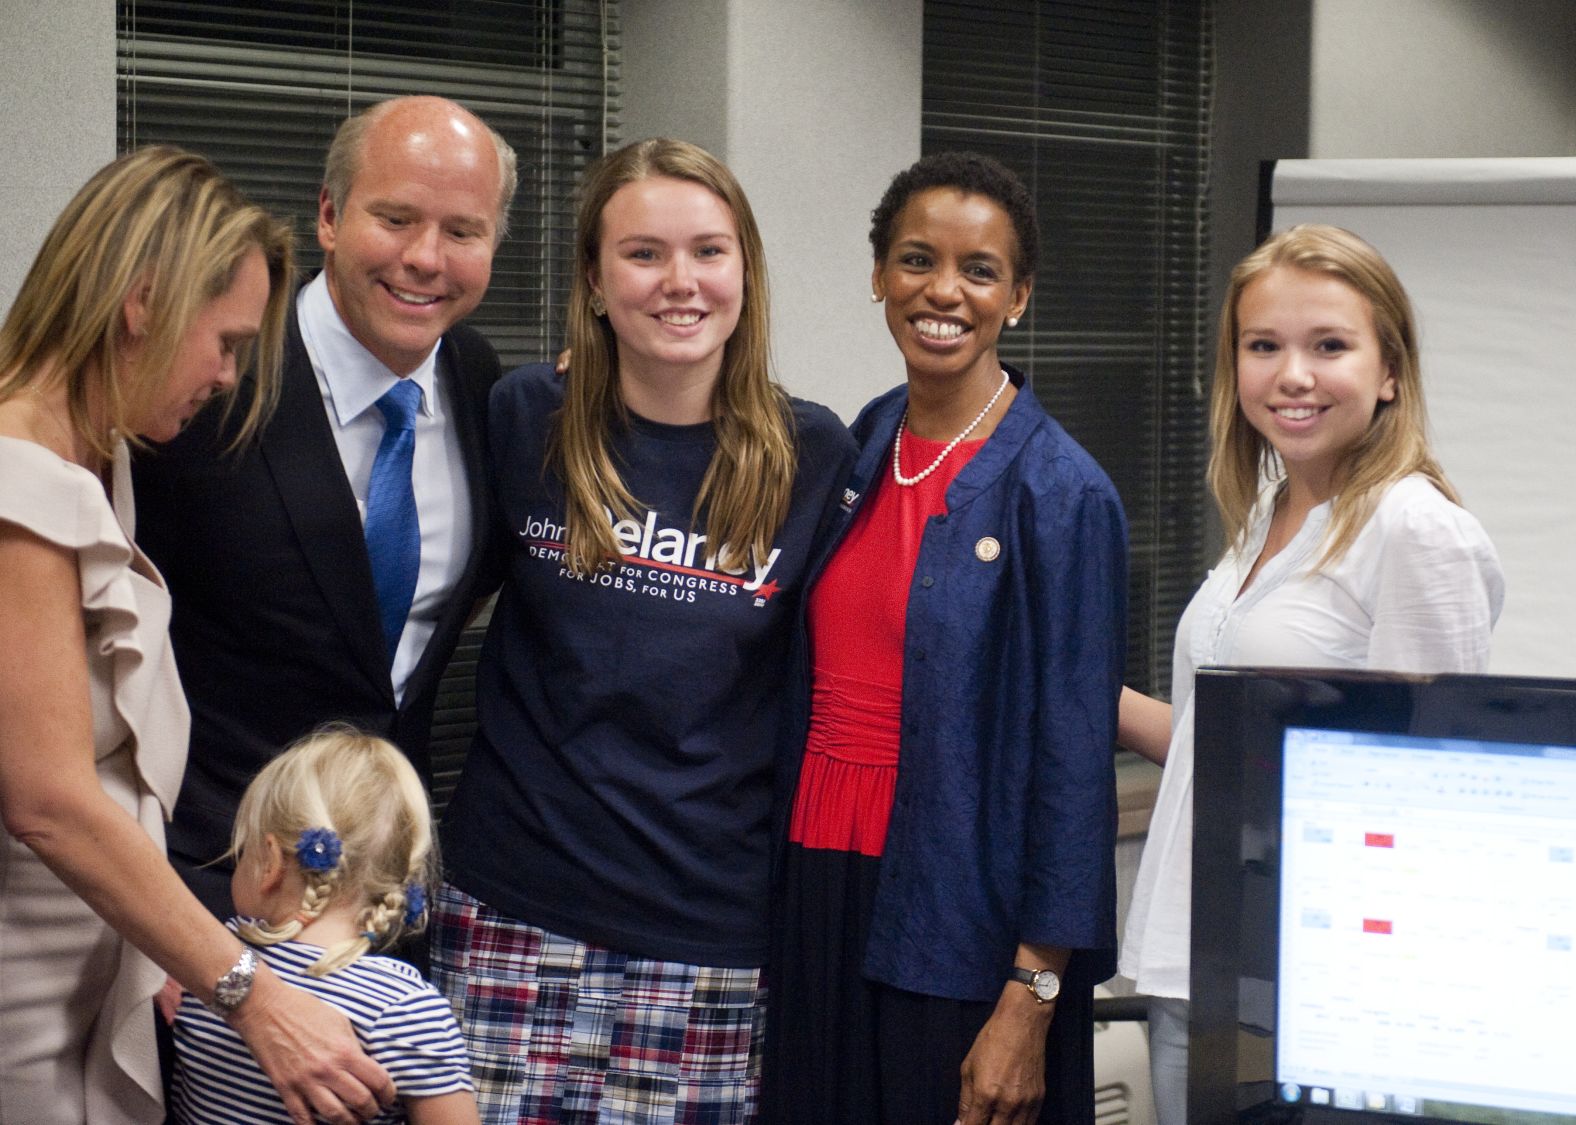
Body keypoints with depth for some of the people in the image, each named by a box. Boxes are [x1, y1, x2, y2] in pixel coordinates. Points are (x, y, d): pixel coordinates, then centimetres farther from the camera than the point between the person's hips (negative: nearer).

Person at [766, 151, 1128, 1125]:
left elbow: (1073, 760, -13)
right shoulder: (861, 450, 7)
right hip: (821, 899, 6)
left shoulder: (1060, 492, -11)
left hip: (961, 930, -6)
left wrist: (1030, 1005, -15)